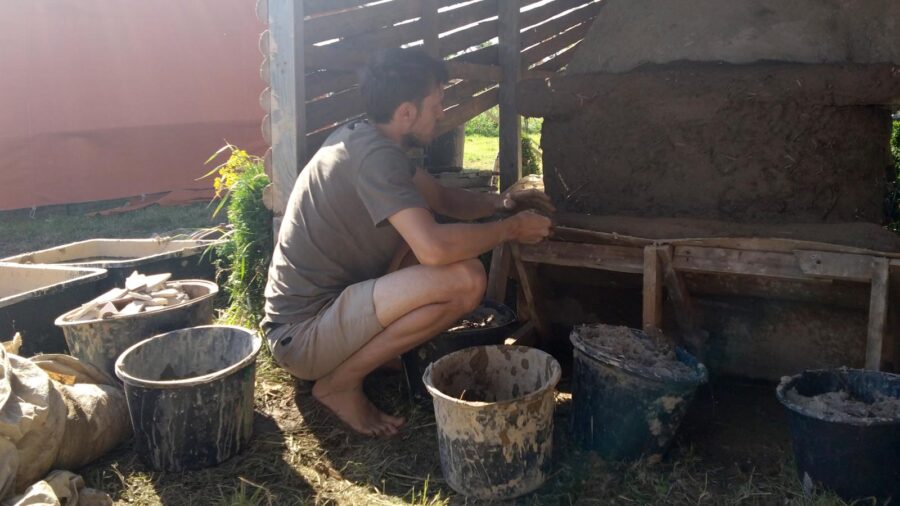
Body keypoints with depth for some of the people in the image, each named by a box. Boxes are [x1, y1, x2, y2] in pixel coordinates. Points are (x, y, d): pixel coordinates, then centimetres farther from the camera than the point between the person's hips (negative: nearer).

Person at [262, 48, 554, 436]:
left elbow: (444, 199, 20)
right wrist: (511, 229, -16)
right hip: (303, 336, -10)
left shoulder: (363, 139, 9)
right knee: (466, 279, -23)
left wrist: (501, 202, 3)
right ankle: (340, 384, -7)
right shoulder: (375, 156, -20)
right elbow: (434, 247, -32)